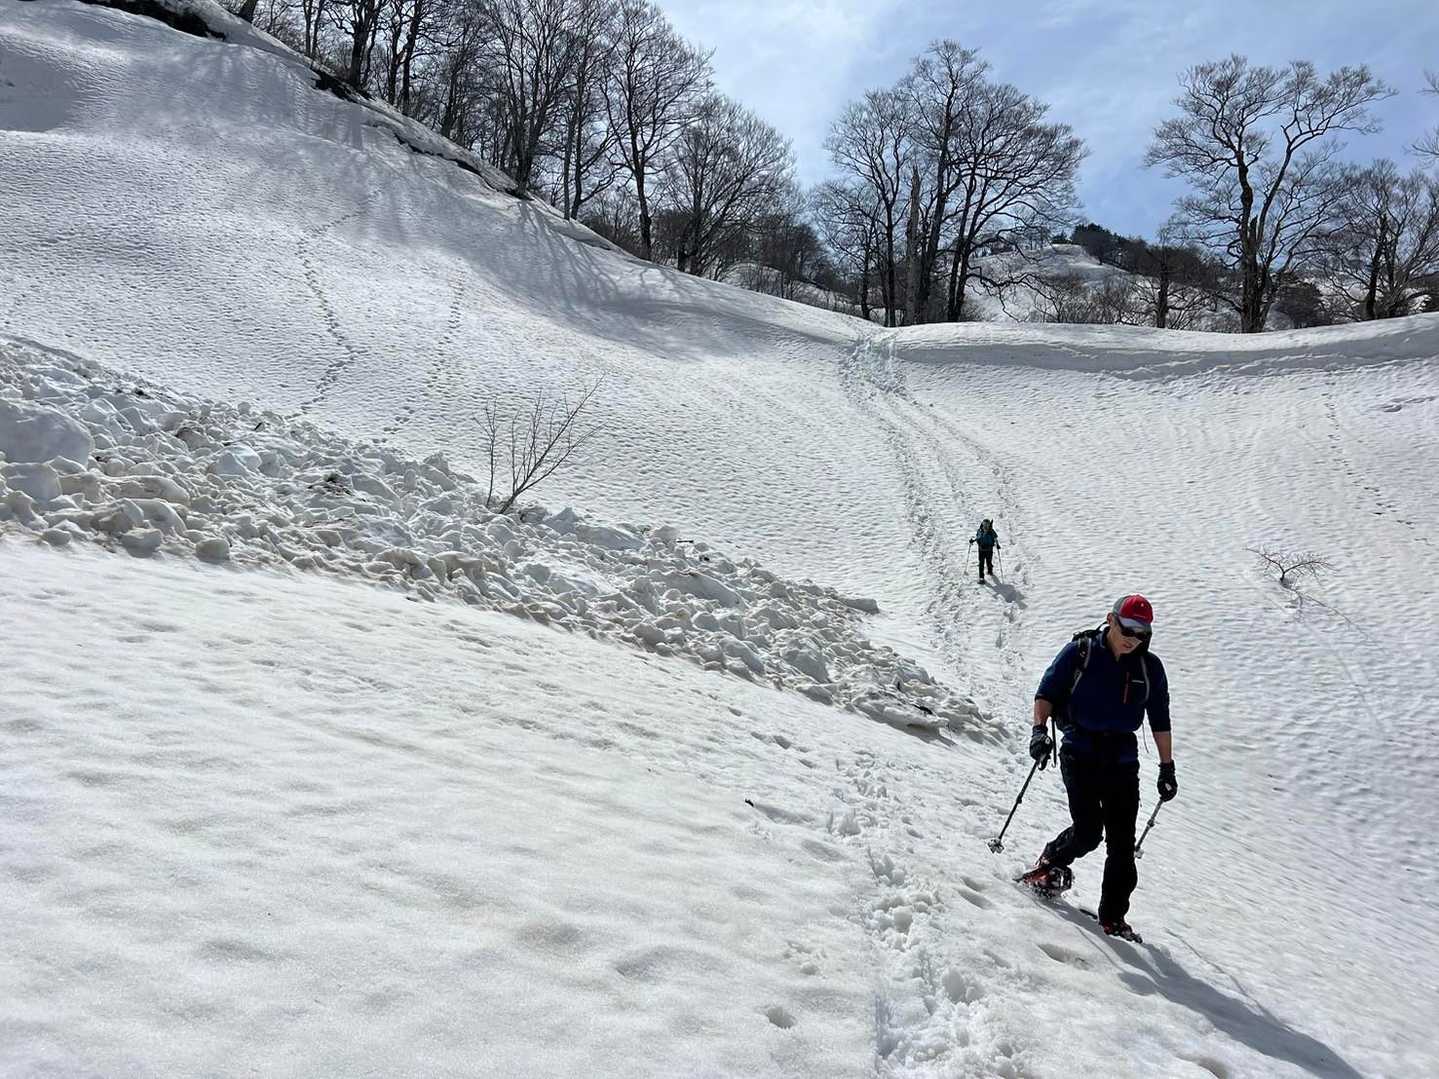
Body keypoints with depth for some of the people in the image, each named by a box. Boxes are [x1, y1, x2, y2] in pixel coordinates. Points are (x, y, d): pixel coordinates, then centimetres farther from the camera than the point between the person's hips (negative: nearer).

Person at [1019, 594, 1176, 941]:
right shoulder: (1080, 652, -3)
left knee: (1122, 844, 0)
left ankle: (1113, 917, 13)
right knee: (1088, 832, -14)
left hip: (1122, 761, 3)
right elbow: (1046, 693, -1)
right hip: (1080, 753, -3)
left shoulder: (1150, 667, 6)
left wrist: (1167, 768, 13)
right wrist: (1040, 729, -17)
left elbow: (1160, 721, 13)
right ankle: (1050, 864, 17)